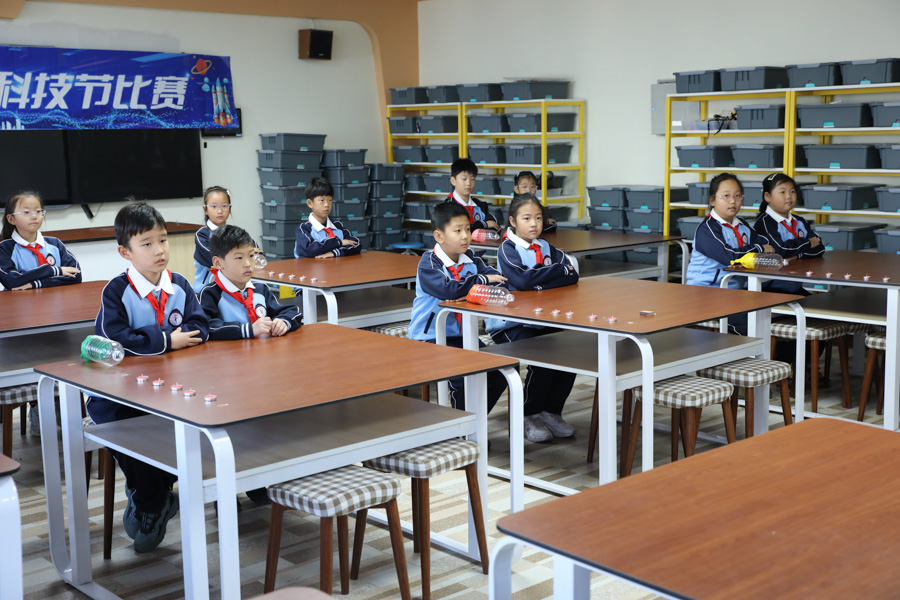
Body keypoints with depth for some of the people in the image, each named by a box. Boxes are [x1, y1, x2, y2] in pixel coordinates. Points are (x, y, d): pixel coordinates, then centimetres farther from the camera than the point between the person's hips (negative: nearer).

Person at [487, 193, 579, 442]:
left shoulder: (545, 247, 12)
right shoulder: (507, 249, -6)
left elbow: (572, 276, -2)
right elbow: (522, 280, -25)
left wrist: (537, 279, -16)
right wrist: (559, 271, -15)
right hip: (510, 325, -6)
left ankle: (551, 412, 3)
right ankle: (531, 417, -4)